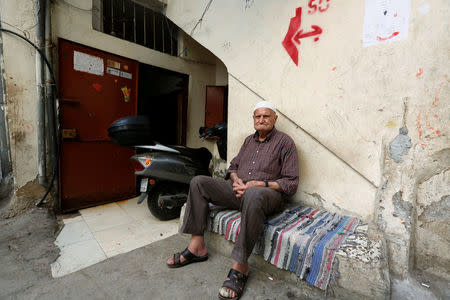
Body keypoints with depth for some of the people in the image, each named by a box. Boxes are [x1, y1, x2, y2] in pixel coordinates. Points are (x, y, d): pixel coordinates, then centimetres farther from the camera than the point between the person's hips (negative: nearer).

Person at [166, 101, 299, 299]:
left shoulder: (284, 142, 1)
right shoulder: (249, 140, 20)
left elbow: (291, 184, -5)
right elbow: (233, 166, 23)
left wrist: (260, 183, -17)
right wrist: (235, 179, -1)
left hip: (268, 193, -6)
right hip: (239, 190, 6)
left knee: (254, 195, -43)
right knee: (198, 182, -9)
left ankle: (240, 266, -27)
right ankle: (197, 246, -9)